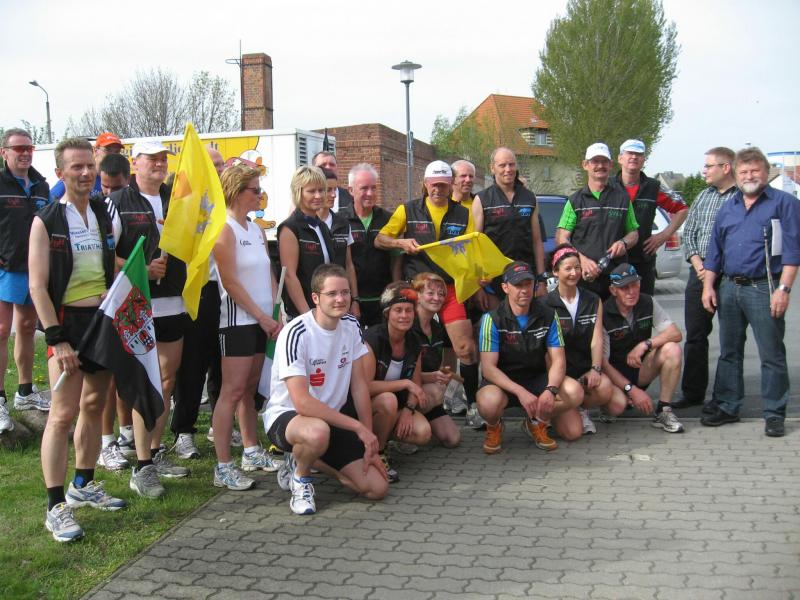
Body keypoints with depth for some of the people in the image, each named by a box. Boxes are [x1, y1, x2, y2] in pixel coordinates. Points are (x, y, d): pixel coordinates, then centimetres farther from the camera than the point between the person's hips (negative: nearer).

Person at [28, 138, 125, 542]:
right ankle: (56, 507, -3)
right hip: (67, 321, -6)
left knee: (94, 406, 14)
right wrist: (57, 339, -17)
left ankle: (83, 486, 28)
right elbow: (38, 286, -11)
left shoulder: (104, 216, 10)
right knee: (63, 413, -9)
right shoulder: (46, 222, -7)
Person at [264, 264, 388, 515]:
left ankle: (304, 460, 17)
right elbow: (302, 402, -29)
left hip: (332, 418, 7)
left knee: (377, 488, -5)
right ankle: (300, 476, -6)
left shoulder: (351, 325, -2)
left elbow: (359, 386, 1)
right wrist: (358, 427, -27)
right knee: (318, 432, -43)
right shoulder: (295, 334, -23)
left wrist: (369, 443, -3)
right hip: (286, 416, -6)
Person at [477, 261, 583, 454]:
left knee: (574, 392, -23)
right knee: (489, 402, -38)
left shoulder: (548, 315, -4)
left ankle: (536, 423, 7)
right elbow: (488, 367, -19)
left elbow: (558, 360, -7)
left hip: (537, 378, 4)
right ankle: (494, 426, 2)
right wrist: (521, 392, -33)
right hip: (503, 381, -3)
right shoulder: (492, 319, -14)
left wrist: (551, 390, -28)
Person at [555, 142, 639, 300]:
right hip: (583, 276, -1)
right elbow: (561, 239, 1)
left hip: (616, 276, 2)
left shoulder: (622, 198, 14)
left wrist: (624, 243, -5)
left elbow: (634, 232, 20)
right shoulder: (575, 201, 8)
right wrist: (582, 260, -16)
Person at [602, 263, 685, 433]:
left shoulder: (648, 303, -5)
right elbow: (602, 362, -20)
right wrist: (632, 390, -27)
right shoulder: (604, 315, -18)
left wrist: (645, 344, -28)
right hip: (615, 374, -3)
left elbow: (676, 334, -12)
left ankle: (663, 411, -15)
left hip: (641, 369, 4)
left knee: (672, 349, -24)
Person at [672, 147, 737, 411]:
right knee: (694, 335, 10)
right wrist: (698, 265, -1)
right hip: (699, 273, 6)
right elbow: (689, 233, 14)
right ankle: (693, 392, 20)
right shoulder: (703, 196, 15)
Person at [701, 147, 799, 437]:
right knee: (729, 351, 12)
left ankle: (774, 414, 9)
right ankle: (727, 407, 22)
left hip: (763, 289, -5)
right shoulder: (727, 208, 16)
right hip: (729, 288, 6)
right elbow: (715, 250, 18)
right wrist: (708, 286, 9)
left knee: (771, 355, 0)